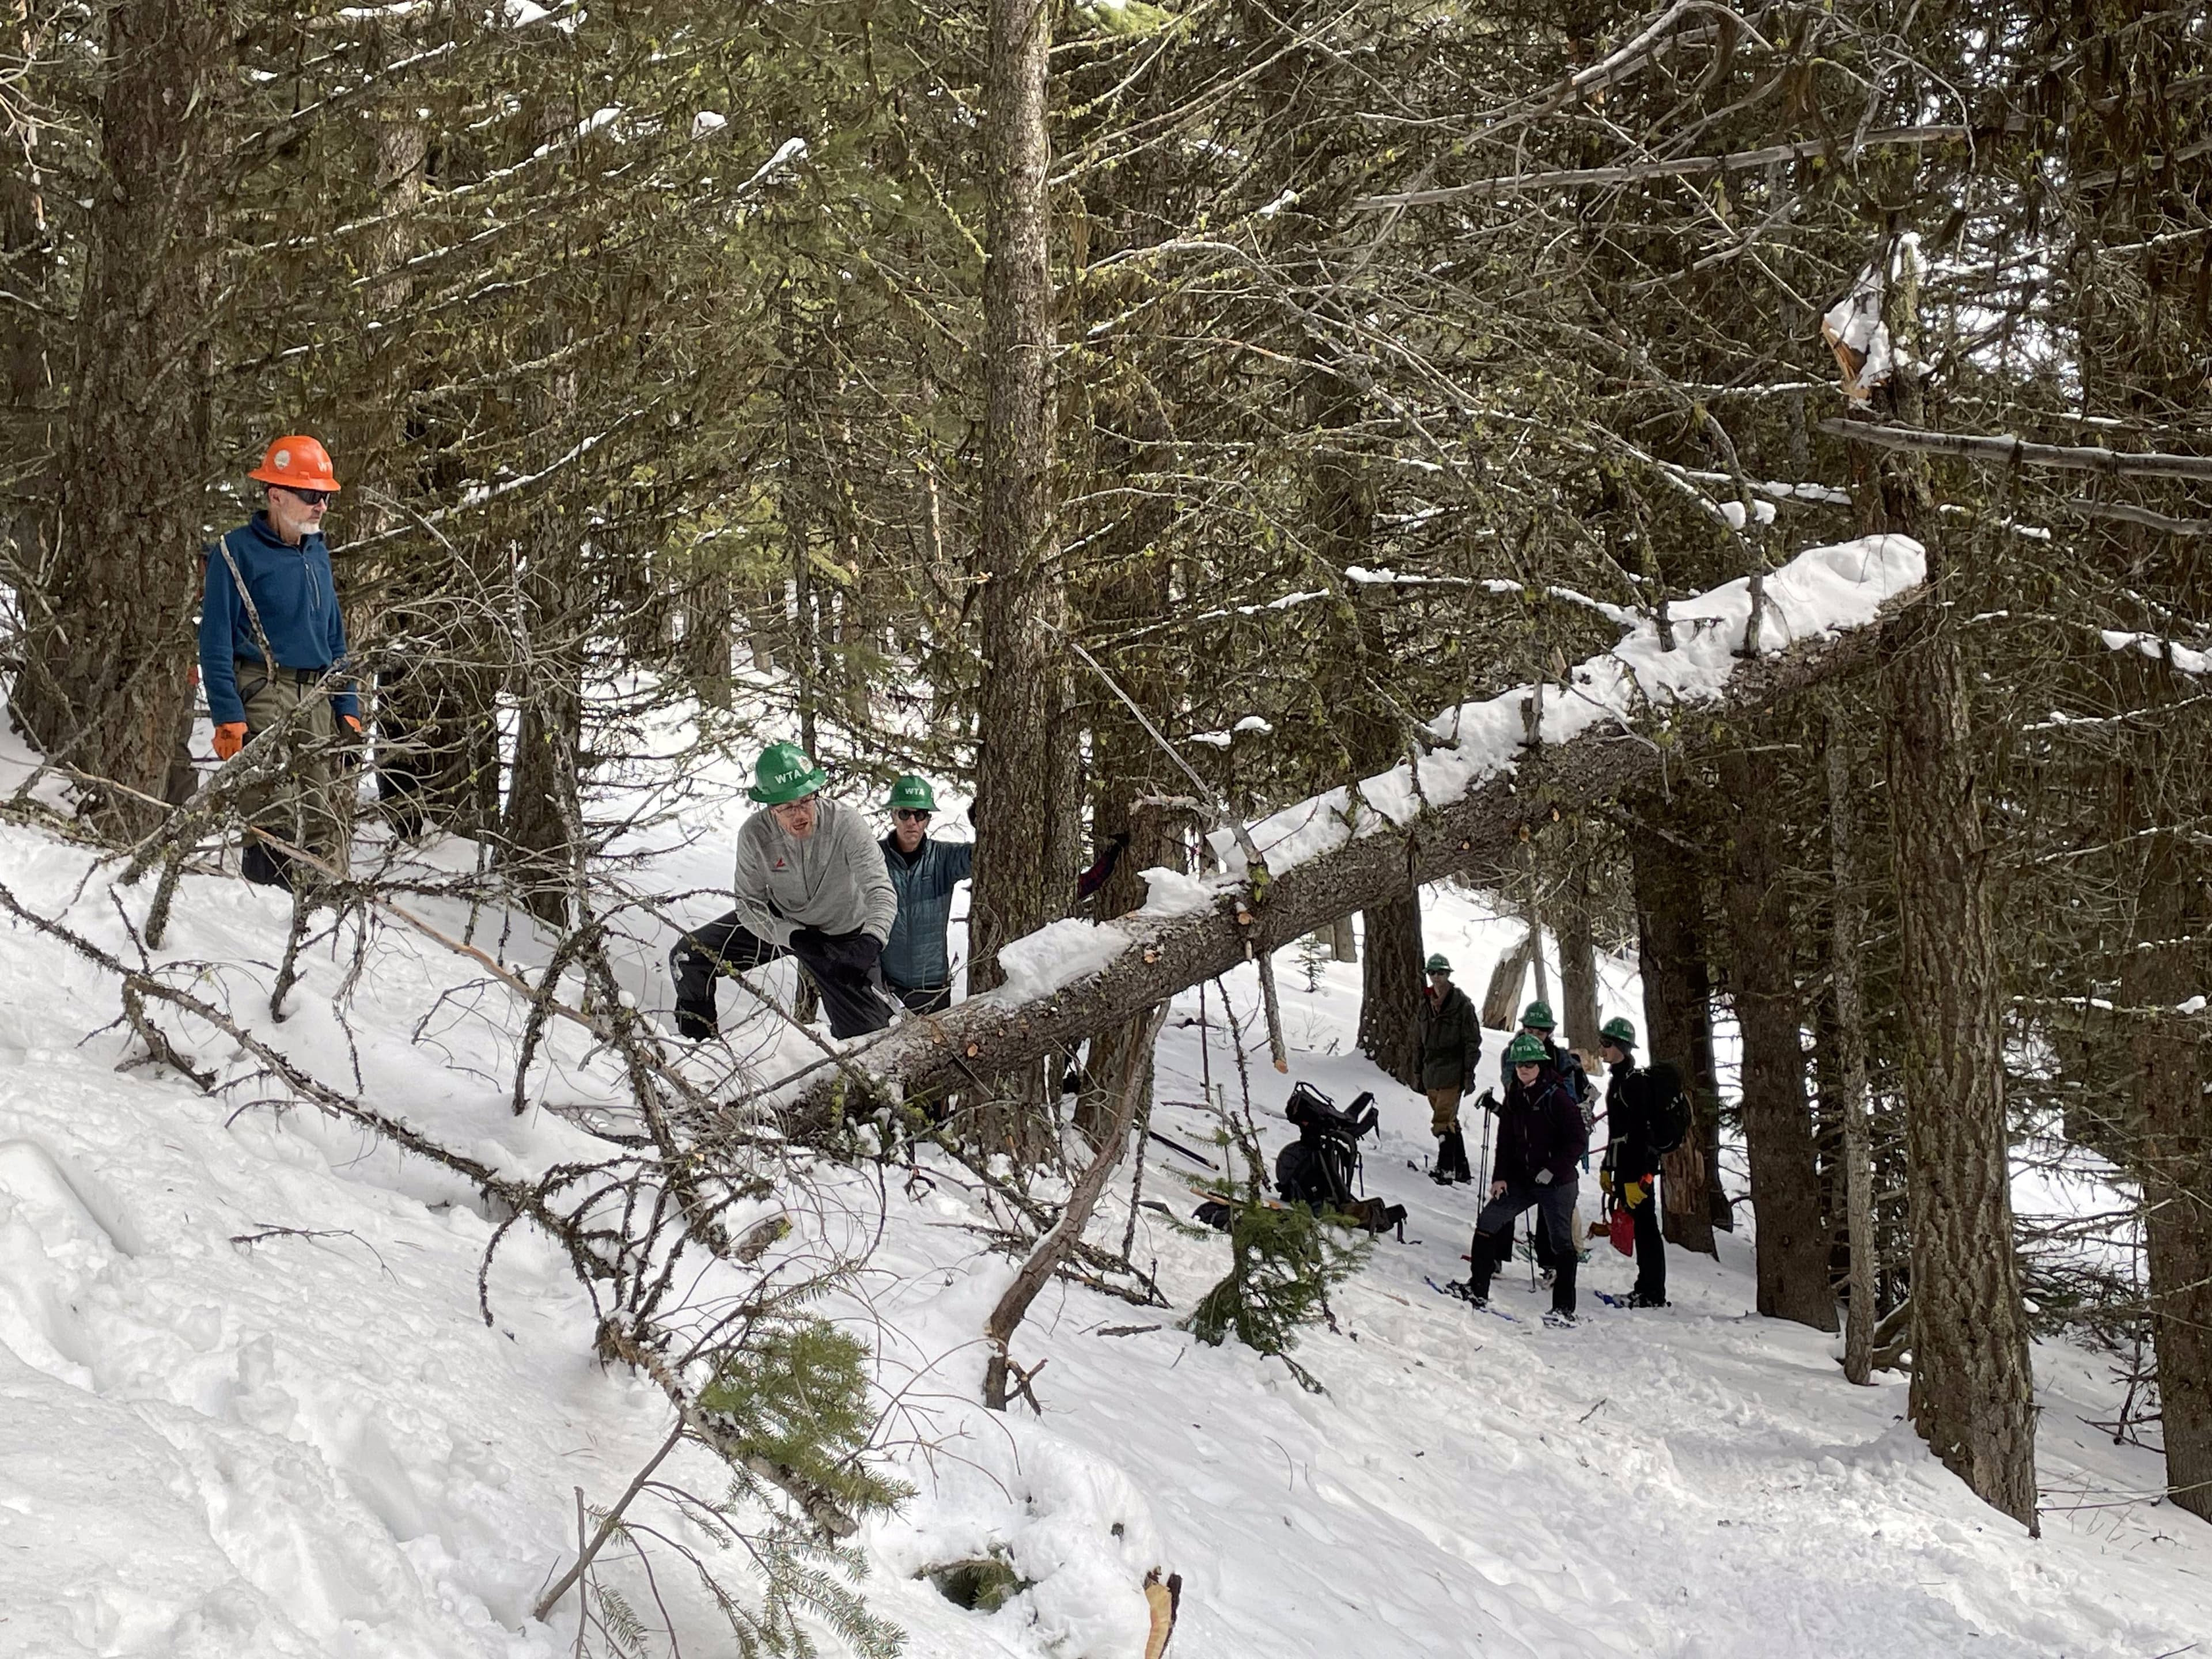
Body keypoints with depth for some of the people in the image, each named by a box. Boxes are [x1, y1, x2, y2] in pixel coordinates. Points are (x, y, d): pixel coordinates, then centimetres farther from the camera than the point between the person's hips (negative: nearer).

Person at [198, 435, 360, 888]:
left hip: (315, 700, 7)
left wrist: (347, 708, 14)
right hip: (261, 697, -7)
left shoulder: (318, 553, 16)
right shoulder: (236, 552, -5)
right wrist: (228, 718, -15)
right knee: (275, 821, -11)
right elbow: (216, 642, -8)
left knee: (324, 820, 4)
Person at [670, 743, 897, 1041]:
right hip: (781, 923, 2)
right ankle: (695, 1038, 21)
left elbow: (881, 892, -37)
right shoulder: (755, 835, -24)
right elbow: (750, 906, -14)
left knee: (868, 1035, -8)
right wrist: (793, 937, -31)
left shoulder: (847, 825, -31)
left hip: (843, 937, -2)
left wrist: (870, 943, -56)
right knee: (688, 957, -6)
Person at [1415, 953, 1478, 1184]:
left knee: (1443, 1122, -14)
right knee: (1449, 1121, 12)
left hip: (1452, 1072, -7)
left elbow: (1473, 1041, -6)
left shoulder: (1462, 1004, -6)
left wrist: (1469, 1073, -10)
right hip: (1431, 1074, 7)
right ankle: (1462, 1169, 19)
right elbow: (1419, 1040, 19)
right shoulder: (1425, 1004, 12)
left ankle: (1446, 1168, -10)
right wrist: (1419, 1074, 17)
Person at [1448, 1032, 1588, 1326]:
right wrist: (1500, 1177, 4)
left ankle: (1565, 1309, 5)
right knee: (1488, 1221, -1)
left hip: (1557, 1182, -7)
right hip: (1523, 1180, 7)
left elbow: (1578, 1141, -15)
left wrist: (1553, 1170, -18)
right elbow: (1506, 1140, 14)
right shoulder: (1516, 1099, 8)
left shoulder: (1556, 1097, -13)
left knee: (1561, 1242, -1)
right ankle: (1478, 1289, 5)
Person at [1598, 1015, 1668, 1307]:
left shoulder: (1636, 1083, -15)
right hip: (1624, 1167, 10)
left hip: (1640, 1168, -10)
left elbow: (1645, 1132, -20)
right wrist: (1607, 1167, 23)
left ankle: (1654, 1294, -4)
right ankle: (1645, 1287, 19)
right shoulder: (1617, 1080, 15)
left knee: (1645, 1226, -6)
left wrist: (1642, 1175, -23)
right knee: (1634, 1226, 12)